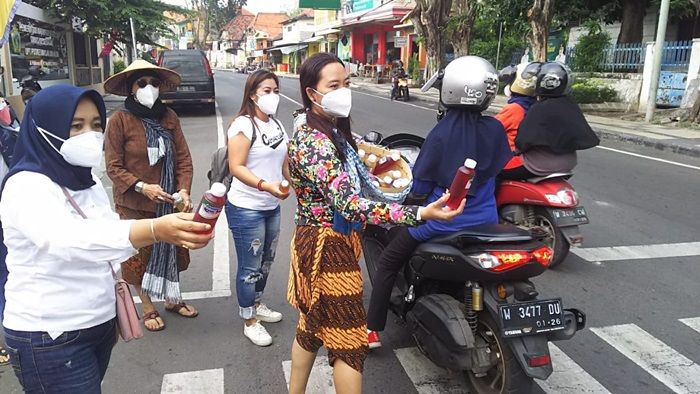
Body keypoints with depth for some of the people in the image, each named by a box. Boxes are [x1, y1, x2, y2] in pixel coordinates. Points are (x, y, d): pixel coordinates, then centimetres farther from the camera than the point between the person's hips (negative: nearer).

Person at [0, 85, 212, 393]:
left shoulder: (88, 181, 5)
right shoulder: (25, 186, -20)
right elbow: (66, 239, -41)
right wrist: (155, 229, -56)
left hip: (98, 324, 7)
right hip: (49, 339, -7)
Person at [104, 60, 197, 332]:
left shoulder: (169, 116, -2)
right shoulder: (119, 120, -11)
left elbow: (183, 158, -1)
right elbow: (114, 168, -9)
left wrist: (184, 191, -13)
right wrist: (143, 187, -21)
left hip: (169, 200, 4)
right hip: (134, 204, -3)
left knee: (172, 250, 17)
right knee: (139, 255, 10)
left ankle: (172, 299, 39)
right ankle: (148, 308, 31)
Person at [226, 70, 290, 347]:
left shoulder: (276, 125, 10)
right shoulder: (243, 125, -15)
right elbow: (236, 167, -22)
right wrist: (265, 185, -34)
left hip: (272, 207, 8)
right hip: (246, 209, -8)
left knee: (266, 262, 20)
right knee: (250, 267, 2)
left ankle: (256, 304, 40)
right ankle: (250, 322, 18)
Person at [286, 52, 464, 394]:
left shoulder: (331, 130, 7)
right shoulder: (312, 141, -24)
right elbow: (349, 205, -34)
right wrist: (420, 214, -41)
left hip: (320, 242, 10)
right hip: (328, 246, -10)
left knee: (311, 329, 21)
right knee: (349, 341, 2)